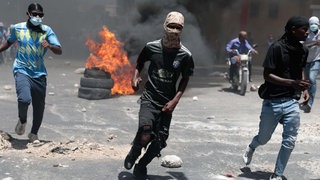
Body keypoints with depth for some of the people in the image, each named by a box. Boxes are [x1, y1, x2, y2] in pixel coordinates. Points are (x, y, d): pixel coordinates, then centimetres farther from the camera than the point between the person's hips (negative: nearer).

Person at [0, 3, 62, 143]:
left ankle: (34, 133, 30)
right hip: (22, 71, -2)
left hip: (39, 74, 2)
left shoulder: (47, 31, 0)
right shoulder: (17, 28, 2)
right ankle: (22, 120, 8)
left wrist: (49, 46, -26)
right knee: (24, 99, -26)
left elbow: (59, 51, -7)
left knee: (39, 106, 7)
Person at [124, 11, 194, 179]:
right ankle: (133, 154, 17)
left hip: (167, 103, 2)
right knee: (145, 137, -19)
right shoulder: (152, 47, -7)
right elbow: (140, 62, 15)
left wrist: (175, 100, -4)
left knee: (160, 142, 4)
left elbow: (184, 79, 6)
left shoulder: (185, 55, -7)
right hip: (149, 98, -2)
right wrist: (136, 77, -2)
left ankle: (141, 166, 31)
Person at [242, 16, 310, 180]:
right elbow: (267, 75, -15)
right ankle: (251, 148, 47)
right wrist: (292, 83, -26)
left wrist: (304, 89, 8)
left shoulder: (303, 50, 5)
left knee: (289, 141, 0)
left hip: (292, 102, 4)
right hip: (273, 102, -4)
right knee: (263, 138, 12)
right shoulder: (277, 47, -13)